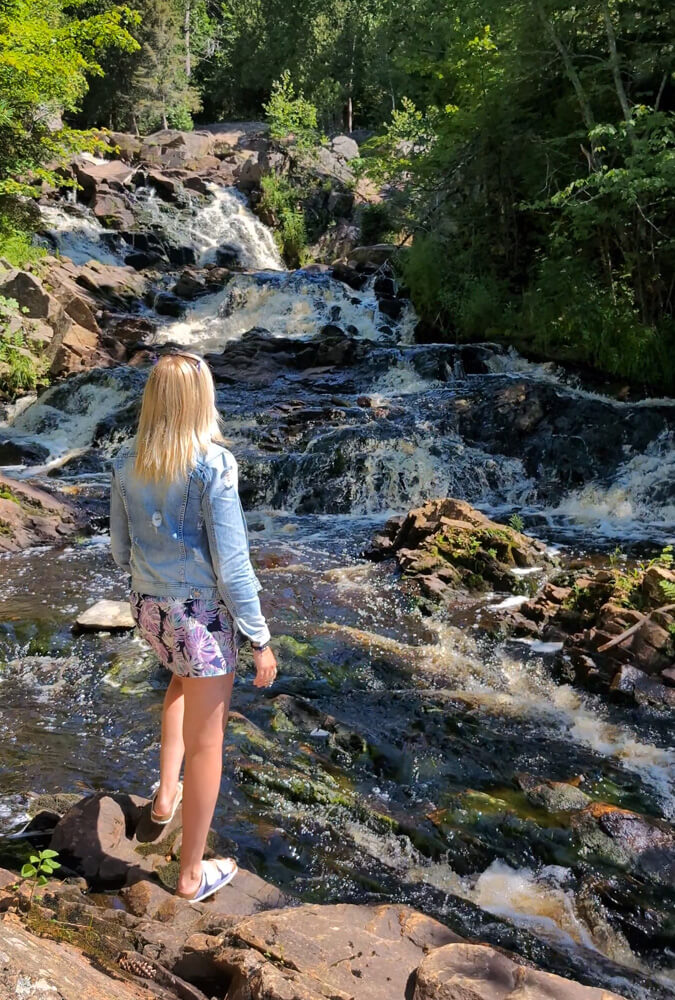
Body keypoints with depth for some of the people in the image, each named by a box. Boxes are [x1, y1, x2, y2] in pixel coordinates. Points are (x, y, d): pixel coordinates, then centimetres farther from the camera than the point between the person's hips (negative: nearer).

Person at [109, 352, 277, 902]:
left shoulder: (127, 462, -2)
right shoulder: (213, 464, -20)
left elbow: (120, 549, 9)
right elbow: (231, 564, -19)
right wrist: (261, 639, -11)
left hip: (147, 607, 6)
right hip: (201, 613, -6)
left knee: (186, 677, 38)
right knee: (205, 741, 11)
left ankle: (167, 794, 40)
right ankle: (192, 873, 28)